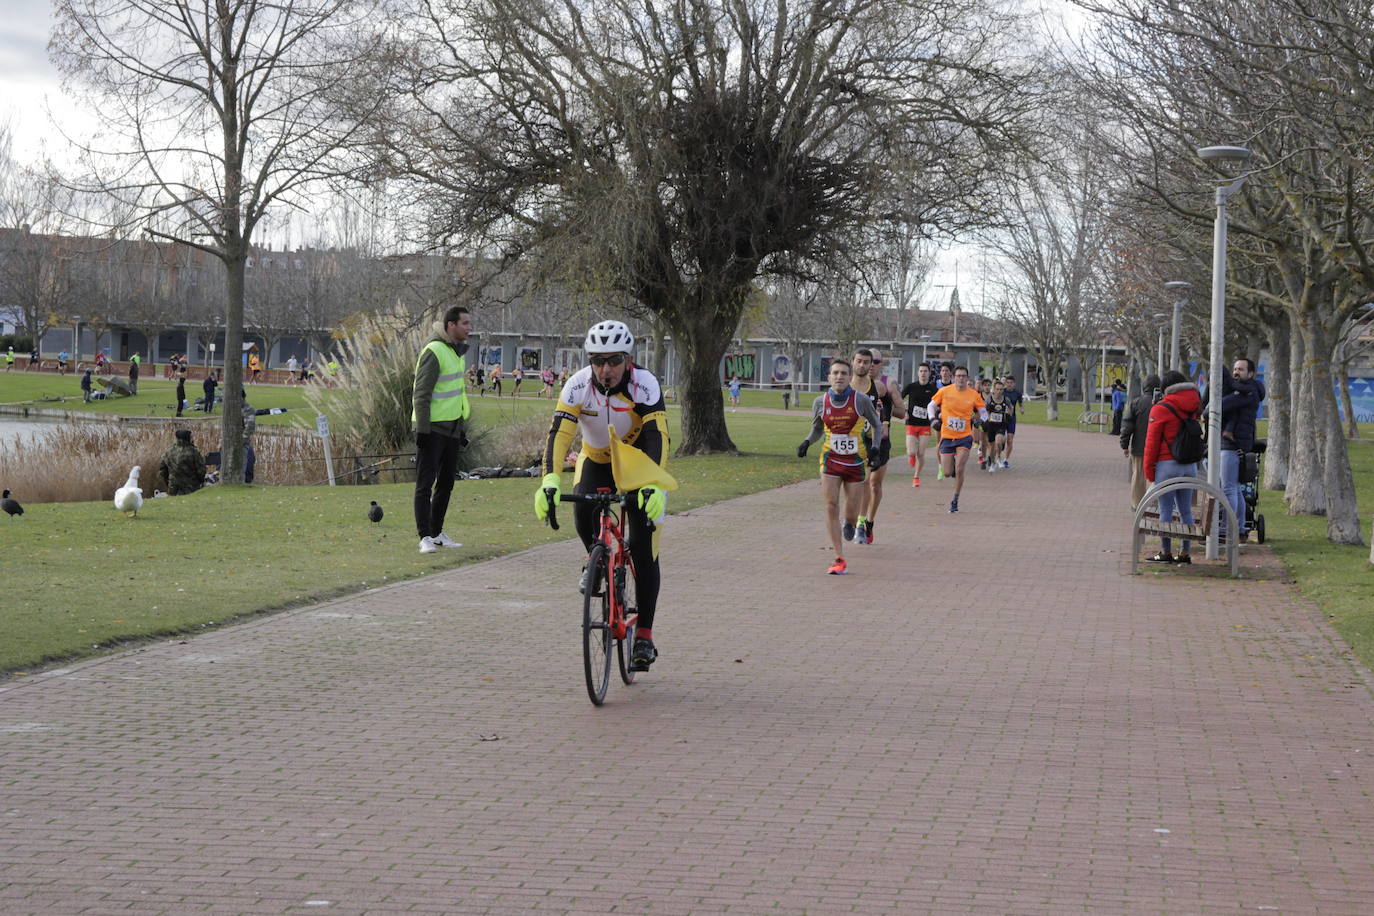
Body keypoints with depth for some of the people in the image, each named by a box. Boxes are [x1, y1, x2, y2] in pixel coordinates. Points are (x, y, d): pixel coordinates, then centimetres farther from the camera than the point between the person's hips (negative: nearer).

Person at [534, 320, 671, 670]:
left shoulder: (644, 385, -28)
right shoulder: (578, 385, -24)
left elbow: (658, 437, -37)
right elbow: (559, 433, -33)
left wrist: (653, 485, -52)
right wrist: (550, 480, -48)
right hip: (596, 461, 2)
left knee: (643, 548, -11)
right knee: (583, 515, -28)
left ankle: (644, 634, -3)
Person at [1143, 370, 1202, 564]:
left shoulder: (1161, 409, -8)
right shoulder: (1193, 407, 8)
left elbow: (1152, 442, -6)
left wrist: (1149, 470, 1)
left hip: (1167, 465, -6)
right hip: (1190, 465, 6)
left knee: (1166, 511, 0)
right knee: (1186, 510, 10)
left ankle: (1166, 551, 2)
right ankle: (1185, 552, 12)